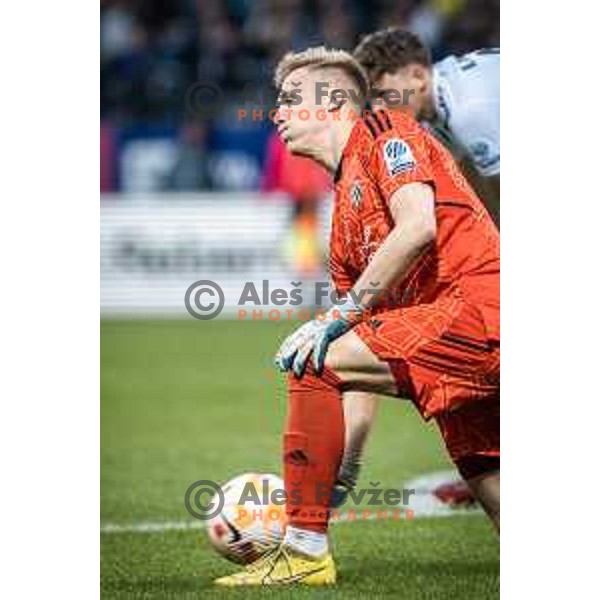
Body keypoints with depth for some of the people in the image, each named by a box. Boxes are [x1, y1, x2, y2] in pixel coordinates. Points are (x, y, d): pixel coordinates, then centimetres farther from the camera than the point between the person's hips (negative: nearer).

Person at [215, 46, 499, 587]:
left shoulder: (385, 132, 4)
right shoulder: (343, 224, 26)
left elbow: (417, 228, -16)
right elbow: (368, 367, 23)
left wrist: (338, 317, -14)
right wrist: (343, 471, 16)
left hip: (477, 303, -9)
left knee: (314, 363, -14)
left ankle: (306, 552, -11)